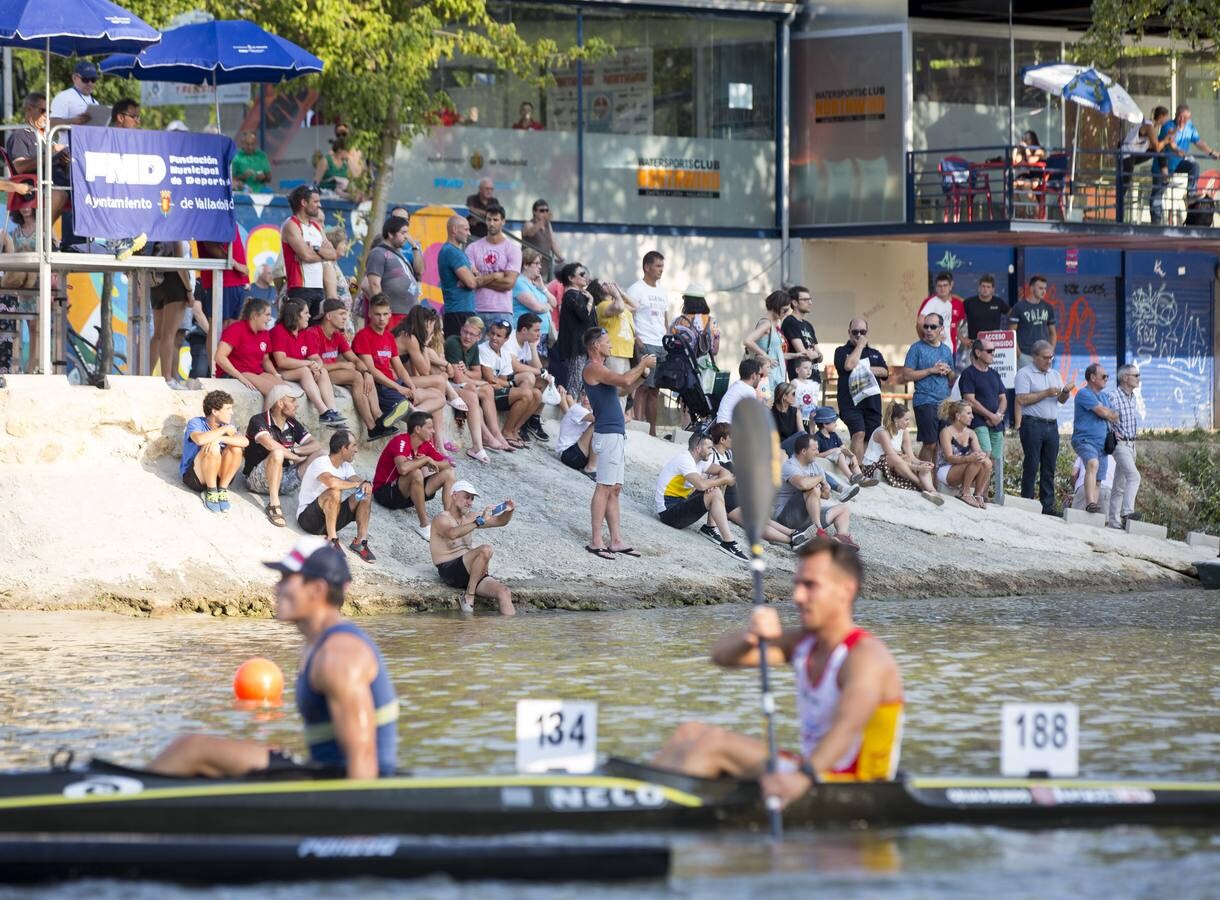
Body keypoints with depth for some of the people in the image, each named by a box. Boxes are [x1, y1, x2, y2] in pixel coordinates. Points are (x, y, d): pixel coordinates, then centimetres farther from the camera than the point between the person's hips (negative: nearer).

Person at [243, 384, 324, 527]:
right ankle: (274, 504, -33)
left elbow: (316, 445, 3)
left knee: (318, 455, -6)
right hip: (257, 478, -6)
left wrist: (294, 451, -15)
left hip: (284, 479, 6)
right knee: (278, 453, -36)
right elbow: (270, 445, -28)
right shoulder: (258, 421, -10)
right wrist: (296, 457, -15)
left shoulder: (292, 424, 10)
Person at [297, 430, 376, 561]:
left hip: (331, 517, 8)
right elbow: (332, 482, -39)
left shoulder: (346, 466, 8)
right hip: (308, 518, -8)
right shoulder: (320, 463, -19)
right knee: (335, 492, -34)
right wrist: (356, 484, -26)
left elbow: (358, 480, -5)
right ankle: (332, 539, -27)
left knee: (366, 495, -6)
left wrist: (366, 484, -29)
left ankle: (360, 541, -10)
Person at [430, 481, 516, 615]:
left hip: (469, 572, 7)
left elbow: (500, 521, 20)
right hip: (449, 571, -7)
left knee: (504, 592, -15)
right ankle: (468, 597, -23)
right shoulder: (442, 519, -5)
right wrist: (479, 522, -34)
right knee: (486, 549, -30)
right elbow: (452, 533, -28)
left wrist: (509, 511, -3)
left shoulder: (469, 517, 19)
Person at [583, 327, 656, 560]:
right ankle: (596, 541, -13)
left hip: (617, 434, 10)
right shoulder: (593, 368, -11)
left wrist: (642, 370, 16)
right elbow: (624, 381, -23)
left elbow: (625, 388, 29)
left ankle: (616, 540, 10)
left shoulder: (600, 369, 20)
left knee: (614, 489, 9)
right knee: (605, 487, -11)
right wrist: (643, 365, -8)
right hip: (608, 434, -10)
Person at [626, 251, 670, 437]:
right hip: (645, 345, -7)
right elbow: (627, 319, -9)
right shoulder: (636, 290, -3)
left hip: (662, 346, 7)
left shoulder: (663, 292, 20)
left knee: (655, 390, 7)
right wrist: (637, 342, -18)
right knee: (643, 387, -11)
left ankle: (652, 430, 9)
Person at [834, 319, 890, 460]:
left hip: (872, 400, 5)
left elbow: (885, 372, 9)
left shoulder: (875, 353, 23)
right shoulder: (841, 351, 10)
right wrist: (860, 345, -2)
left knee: (873, 439, 2)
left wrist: (869, 370, -6)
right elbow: (848, 365, -12)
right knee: (859, 433, -23)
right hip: (851, 402, -5)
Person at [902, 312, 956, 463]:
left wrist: (948, 371, 2)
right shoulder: (917, 348, 0)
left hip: (944, 401, 5)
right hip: (925, 401, -5)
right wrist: (931, 370, -11)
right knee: (930, 444, -9)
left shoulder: (946, 350, 17)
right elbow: (906, 375, -8)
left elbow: (953, 381, 25)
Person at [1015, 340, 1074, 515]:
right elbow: (1022, 400, -13)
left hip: (1052, 425, 6)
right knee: (1031, 467, -5)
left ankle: (1048, 507, 9)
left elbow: (1062, 400, 15)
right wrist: (1046, 393, -13)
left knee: (1049, 468, 6)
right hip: (1032, 425, -6)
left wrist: (1065, 392, -7)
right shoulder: (1024, 374, -2)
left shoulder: (1055, 375, 18)